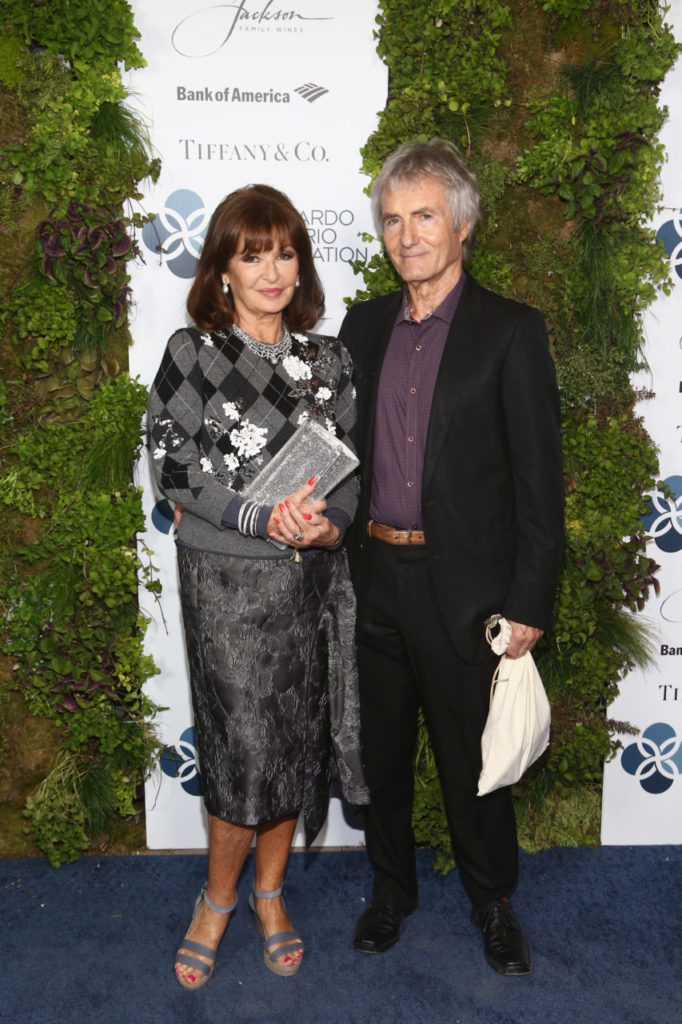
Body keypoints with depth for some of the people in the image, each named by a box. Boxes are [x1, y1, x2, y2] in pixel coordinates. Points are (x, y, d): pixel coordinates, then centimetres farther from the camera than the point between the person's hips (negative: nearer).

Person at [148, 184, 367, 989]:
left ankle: (270, 892, 33)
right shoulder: (191, 351, -3)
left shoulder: (326, 358, 7)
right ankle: (217, 898, 27)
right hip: (227, 580, -3)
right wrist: (260, 518, -20)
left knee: (298, 740, 11)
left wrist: (328, 523, -14)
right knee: (245, 742, 0)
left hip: (313, 577, 4)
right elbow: (172, 464, -8)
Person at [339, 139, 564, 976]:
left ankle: (493, 902, 36)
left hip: (462, 587, -4)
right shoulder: (363, 325, 8)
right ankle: (391, 889, 40)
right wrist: (339, 544, 6)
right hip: (373, 578, 4)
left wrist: (529, 603, -11)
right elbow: (345, 448, 12)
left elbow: (539, 478, -8)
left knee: (472, 756, 11)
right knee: (382, 749, 17)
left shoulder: (511, 332, -6)